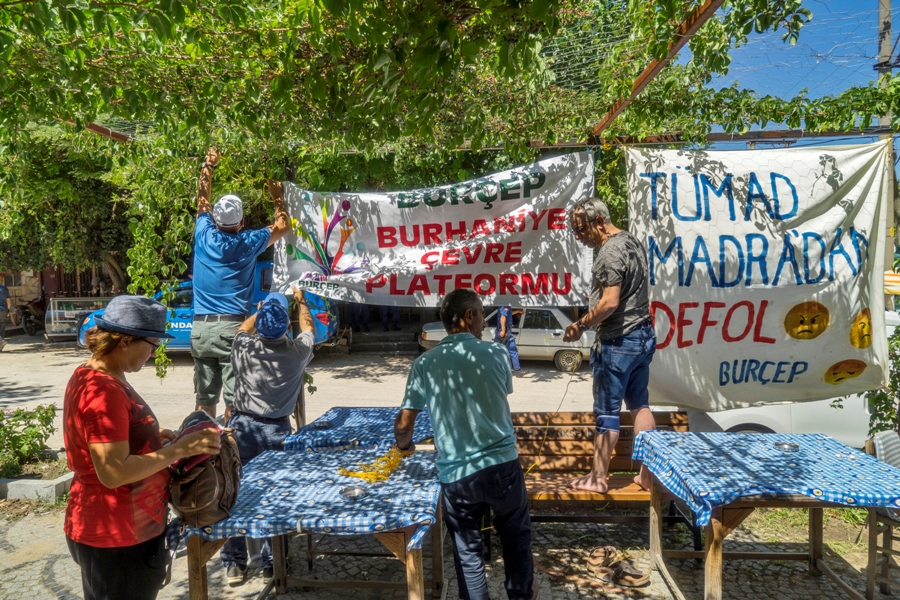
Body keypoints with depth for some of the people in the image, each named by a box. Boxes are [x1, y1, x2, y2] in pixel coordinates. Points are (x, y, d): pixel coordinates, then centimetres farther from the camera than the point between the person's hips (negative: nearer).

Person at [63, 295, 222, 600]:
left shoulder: (92, 376, 6)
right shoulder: (103, 390, -26)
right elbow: (113, 472, -28)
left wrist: (153, 438, 4)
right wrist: (179, 449, -24)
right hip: (116, 536, -9)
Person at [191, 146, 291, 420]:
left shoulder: (204, 236, 3)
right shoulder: (249, 243, -3)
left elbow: (202, 200, 23)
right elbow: (283, 226, 15)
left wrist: (208, 165, 29)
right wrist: (277, 195, 25)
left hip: (200, 327, 4)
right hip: (232, 327, -4)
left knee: (204, 398, 11)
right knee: (234, 397, 0)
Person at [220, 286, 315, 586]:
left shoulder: (243, 348, -8)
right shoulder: (297, 352, -9)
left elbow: (244, 329, 17)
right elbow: (307, 327, 14)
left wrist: (261, 310, 33)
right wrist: (301, 301, 31)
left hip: (243, 428, 1)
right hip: (278, 431, 0)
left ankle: (234, 564, 18)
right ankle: (272, 562, 18)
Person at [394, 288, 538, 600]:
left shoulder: (425, 363, -6)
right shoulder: (496, 354, -6)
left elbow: (403, 424, -3)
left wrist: (403, 443, 18)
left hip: (456, 473, -1)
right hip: (502, 464, 1)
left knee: (467, 546, 17)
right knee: (515, 534, 24)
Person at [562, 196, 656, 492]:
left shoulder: (610, 252, -19)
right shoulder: (632, 241, 11)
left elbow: (609, 302, -26)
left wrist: (580, 325, -14)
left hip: (618, 341, -10)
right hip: (643, 335, 10)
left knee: (607, 412, 2)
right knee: (640, 405, 14)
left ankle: (598, 477, 14)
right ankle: (647, 474, 21)